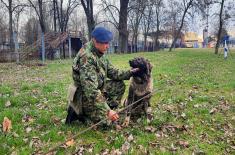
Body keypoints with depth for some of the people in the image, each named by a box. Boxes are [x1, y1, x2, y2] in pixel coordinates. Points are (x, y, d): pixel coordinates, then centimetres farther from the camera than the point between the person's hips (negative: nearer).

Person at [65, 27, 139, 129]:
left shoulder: (100, 54, 0)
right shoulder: (86, 57, -29)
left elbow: (112, 72, 9)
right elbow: (90, 90, -34)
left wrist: (129, 73, -5)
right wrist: (107, 111, -35)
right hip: (85, 96, -9)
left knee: (119, 85, 5)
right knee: (106, 121, -9)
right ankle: (77, 112, 4)